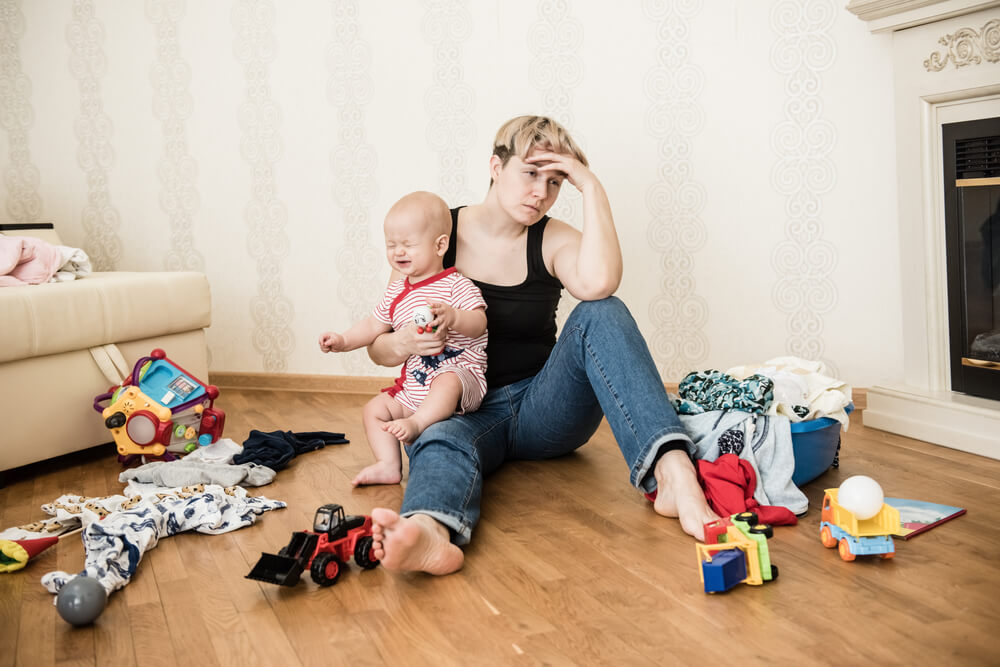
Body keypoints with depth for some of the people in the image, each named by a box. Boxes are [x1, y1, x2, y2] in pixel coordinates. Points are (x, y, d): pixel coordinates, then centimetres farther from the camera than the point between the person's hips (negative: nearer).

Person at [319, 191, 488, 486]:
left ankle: (416, 423, -41)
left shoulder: (456, 285, -9)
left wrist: (452, 317, -41)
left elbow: (479, 324, -22)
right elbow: (374, 325, 19)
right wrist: (343, 340, 4)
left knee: (447, 382, -40)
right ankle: (389, 465, -7)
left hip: (461, 375, -7)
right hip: (412, 389, 7)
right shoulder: (397, 292, 13)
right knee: (373, 410, -1)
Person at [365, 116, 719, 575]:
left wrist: (591, 187, -17)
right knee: (438, 442, -36)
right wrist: (405, 344, -21)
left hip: (543, 410, 1)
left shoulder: (553, 240, 2)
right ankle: (429, 531, -71)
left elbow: (598, 283, -25)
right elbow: (377, 347, 3)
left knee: (601, 314, -24)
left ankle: (672, 472, -41)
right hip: (467, 412, -1)